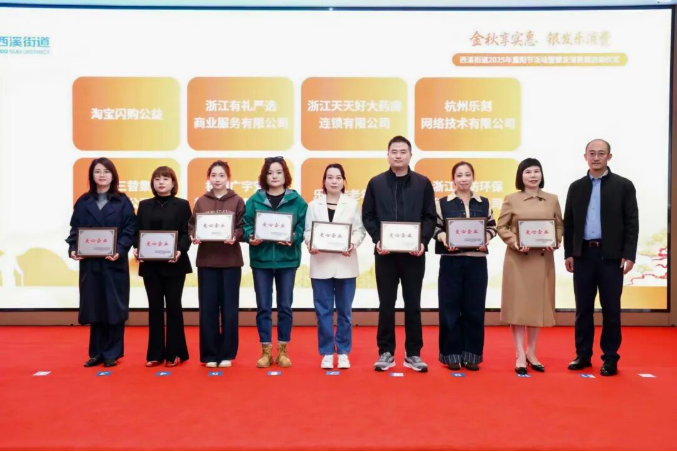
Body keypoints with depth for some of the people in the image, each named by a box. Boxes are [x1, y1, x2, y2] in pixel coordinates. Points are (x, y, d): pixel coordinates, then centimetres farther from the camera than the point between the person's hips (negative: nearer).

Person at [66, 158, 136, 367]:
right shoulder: (83, 202, 10)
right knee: (94, 308, 7)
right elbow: (75, 229, 7)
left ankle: (112, 353, 12)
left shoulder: (123, 201, 2)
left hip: (114, 262, -3)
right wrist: (72, 249, -10)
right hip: (89, 262, 3)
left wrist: (119, 250, -20)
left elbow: (129, 231, -5)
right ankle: (97, 353, 18)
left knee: (114, 307, 1)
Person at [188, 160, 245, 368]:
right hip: (206, 260, 2)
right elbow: (192, 226, 7)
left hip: (230, 261, -1)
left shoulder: (237, 201, 2)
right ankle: (209, 354, 15)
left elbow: (243, 228, -2)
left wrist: (235, 236, -21)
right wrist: (194, 236, -13)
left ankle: (227, 354, 16)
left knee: (229, 308, 4)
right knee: (208, 308, 4)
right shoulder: (201, 201, 8)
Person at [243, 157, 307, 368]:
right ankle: (266, 351, 17)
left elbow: (303, 226, -2)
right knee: (263, 307, 5)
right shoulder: (254, 200, 4)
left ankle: (282, 350, 20)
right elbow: (246, 224, 1)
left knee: (285, 306, 7)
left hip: (287, 259, 0)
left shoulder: (297, 200, 2)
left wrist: (293, 238, -20)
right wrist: (250, 237, -18)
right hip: (261, 258, 1)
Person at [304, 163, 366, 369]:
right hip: (321, 264, 0)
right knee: (323, 311, 4)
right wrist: (310, 244, -18)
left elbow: (359, 230, 0)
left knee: (344, 311, 6)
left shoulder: (352, 204, 6)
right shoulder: (314, 205, 7)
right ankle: (327, 352, 15)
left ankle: (343, 352, 19)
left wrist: (353, 243, -19)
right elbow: (308, 230, 2)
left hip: (345, 264, 0)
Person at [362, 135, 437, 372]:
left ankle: (413, 353, 18)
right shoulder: (376, 183, 6)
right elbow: (368, 216, 3)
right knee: (386, 304, 7)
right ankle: (386, 352, 17)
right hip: (385, 253, 0)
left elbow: (430, 217, 2)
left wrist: (423, 241, -13)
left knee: (413, 304, 7)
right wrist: (377, 240, -12)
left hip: (413, 253, 0)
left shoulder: (423, 183, 5)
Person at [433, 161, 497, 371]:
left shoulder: (484, 203, 11)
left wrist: (486, 238, -7)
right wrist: (443, 237, -18)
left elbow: (492, 226, 13)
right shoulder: (442, 203, 3)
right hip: (451, 261, -2)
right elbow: (434, 227, 2)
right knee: (450, 308, 1)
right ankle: (452, 354, 12)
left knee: (474, 309, 5)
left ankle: (471, 354, 16)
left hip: (477, 261, 2)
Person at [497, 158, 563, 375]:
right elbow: (501, 227, -1)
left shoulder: (552, 200, 9)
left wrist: (554, 242, -8)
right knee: (518, 305, -1)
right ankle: (520, 356, 7)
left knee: (538, 305, 8)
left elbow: (560, 226, 10)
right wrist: (515, 242, -16)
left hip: (543, 259, 3)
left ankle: (531, 353, 22)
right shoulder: (511, 199, 1)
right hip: (517, 259, -3)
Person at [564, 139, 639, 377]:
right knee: (583, 308, 8)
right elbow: (569, 223, 9)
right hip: (583, 254, 3)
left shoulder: (623, 185, 2)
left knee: (611, 309, 4)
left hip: (611, 255, -2)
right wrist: (568, 253, 4)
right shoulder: (576, 187, 10)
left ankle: (610, 358, 15)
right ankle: (583, 355, 18)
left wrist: (629, 255, -10)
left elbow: (632, 223, -2)